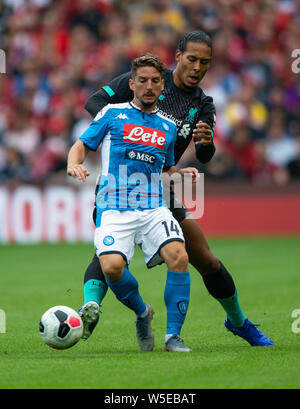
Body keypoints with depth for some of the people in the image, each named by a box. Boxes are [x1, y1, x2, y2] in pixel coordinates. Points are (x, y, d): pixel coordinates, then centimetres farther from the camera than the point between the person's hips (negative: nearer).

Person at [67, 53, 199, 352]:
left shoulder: (168, 127, 19)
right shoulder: (113, 114, 10)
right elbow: (82, 145, 10)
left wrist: (182, 173, 10)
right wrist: (74, 164, -11)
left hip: (154, 209, 3)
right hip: (114, 209, -2)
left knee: (178, 257, -25)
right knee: (112, 266, -28)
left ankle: (173, 335, -12)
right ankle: (142, 313, 4)